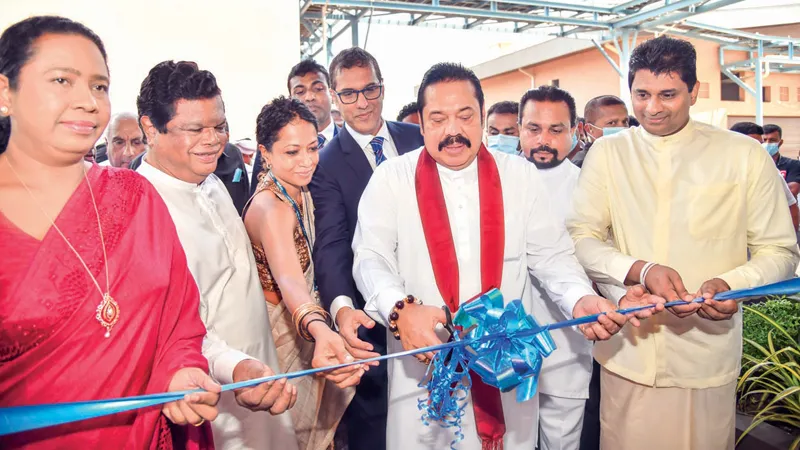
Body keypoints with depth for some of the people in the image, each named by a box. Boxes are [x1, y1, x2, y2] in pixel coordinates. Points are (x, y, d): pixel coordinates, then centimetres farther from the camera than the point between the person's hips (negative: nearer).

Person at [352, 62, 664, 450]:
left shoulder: (520, 176, 3)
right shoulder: (391, 178, -2)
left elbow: (551, 254, 3)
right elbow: (371, 258, -9)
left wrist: (581, 299, -16)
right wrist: (402, 310, -28)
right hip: (424, 363, -1)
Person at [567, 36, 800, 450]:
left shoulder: (745, 156, 0)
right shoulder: (606, 153, 3)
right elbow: (581, 239, -3)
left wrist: (731, 284, -18)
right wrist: (640, 270, -20)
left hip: (707, 358, 0)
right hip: (625, 351, 1)